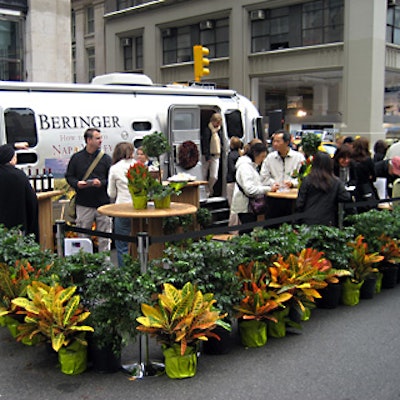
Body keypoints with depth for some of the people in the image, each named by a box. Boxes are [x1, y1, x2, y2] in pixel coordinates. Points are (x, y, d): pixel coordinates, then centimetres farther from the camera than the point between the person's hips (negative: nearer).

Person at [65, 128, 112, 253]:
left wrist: (102, 183, -16)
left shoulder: (106, 158, 6)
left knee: (104, 238, 6)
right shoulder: (76, 157, 6)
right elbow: (69, 176, 10)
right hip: (83, 204, 0)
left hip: (103, 203, 0)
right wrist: (77, 183, -10)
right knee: (83, 235, 4)